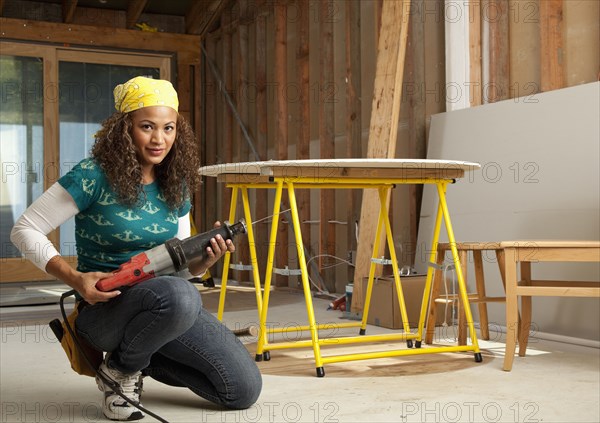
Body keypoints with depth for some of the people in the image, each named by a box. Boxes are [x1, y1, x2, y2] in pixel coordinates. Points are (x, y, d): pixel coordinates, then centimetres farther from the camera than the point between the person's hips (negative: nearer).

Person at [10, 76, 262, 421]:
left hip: (170, 308, 6)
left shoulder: (176, 186, 4)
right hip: (103, 309, -6)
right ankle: (120, 370, -8)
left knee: (245, 389, -4)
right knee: (179, 295, -40)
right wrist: (75, 278, -23)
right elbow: (25, 230, -10)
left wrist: (206, 259, -13)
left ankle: (144, 359, 16)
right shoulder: (94, 176, -12)